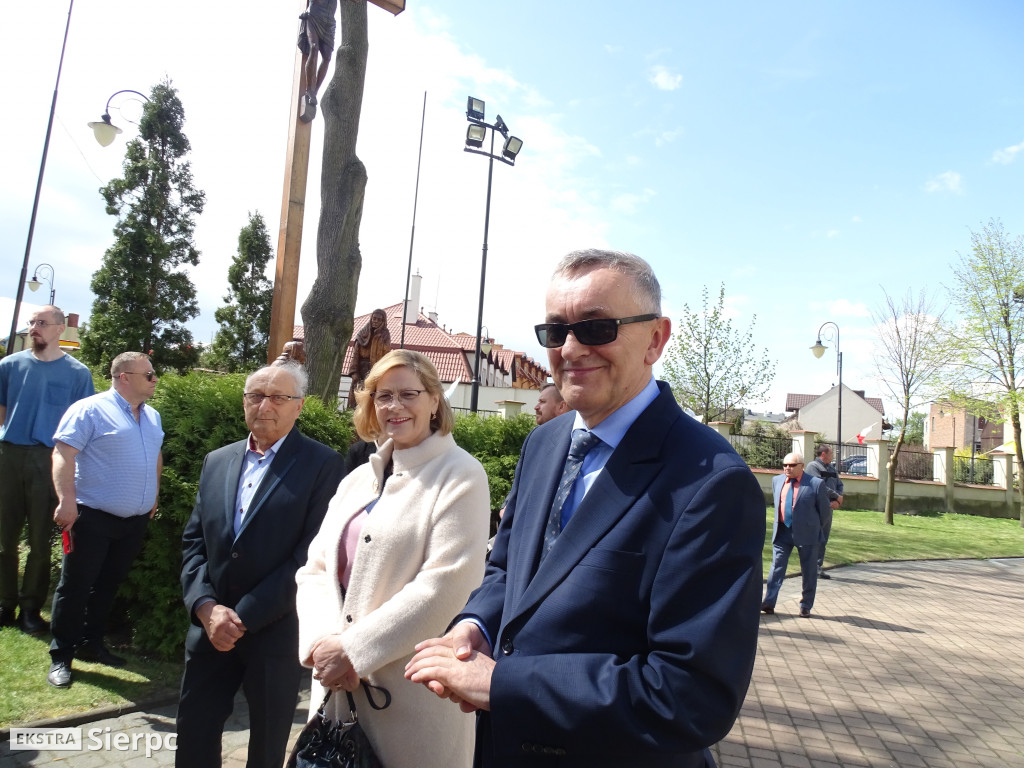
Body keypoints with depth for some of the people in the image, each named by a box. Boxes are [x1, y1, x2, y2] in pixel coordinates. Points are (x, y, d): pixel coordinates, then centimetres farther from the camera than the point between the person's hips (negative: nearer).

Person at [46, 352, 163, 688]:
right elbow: (63, 455, -17)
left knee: (108, 585, 16)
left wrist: (153, 496, 20)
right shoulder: (90, 410, -11)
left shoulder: (152, 417, 11)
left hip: (135, 521, 7)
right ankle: (60, 656, 16)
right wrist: (67, 502, -24)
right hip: (93, 518, -6)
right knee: (75, 586, 3)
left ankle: (91, 644, 30)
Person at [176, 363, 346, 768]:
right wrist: (206, 606, -7)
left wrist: (244, 616, -15)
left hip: (276, 631, -4)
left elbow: (312, 553, -15)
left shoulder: (323, 464, -9)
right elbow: (193, 542, 8)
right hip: (211, 627, 5)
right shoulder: (216, 461, 9)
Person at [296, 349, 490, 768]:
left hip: (413, 694, -5)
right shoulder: (358, 479, 11)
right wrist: (322, 641, -11)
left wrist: (354, 648, -18)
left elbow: (446, 584, -18)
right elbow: (315, 569, 7)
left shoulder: (460, 475, -9)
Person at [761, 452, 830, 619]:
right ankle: (769, 603, 4)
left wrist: (815, 527, 8)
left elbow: (825, 510, 0)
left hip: (806, 533, -3)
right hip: (782, 531, 3)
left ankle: (805, 606, 20)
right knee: (776, 567, 2)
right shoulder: (776, 480, 4)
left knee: (809, 572, 8)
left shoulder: (816, 484, -11)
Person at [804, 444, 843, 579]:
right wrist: (837, 497, -8)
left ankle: (819, 567, 18)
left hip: (829, 508, 8)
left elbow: (839, 485, 14)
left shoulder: (832, 468, 17)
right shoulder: (813, 466, -8)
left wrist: (837, 501, -4)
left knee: (823, 540, 11)